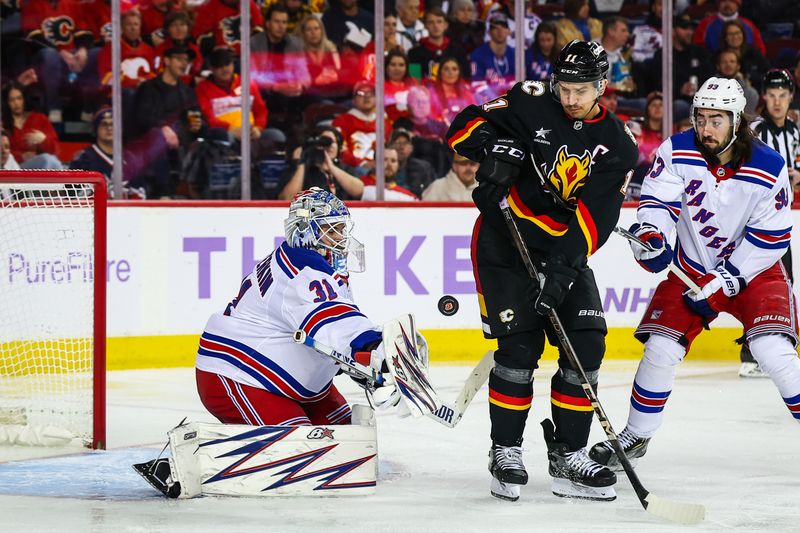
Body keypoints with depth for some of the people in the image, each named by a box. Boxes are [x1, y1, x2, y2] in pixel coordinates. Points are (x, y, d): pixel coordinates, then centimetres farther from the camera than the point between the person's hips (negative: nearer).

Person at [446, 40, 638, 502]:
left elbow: (596, 216, -12)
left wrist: (564, 267, -24)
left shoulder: (618, 145, -3)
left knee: (587, 344, -4)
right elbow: (466, 125, -7)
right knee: (521, 344, -12)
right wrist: (494, 147, -28)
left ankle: (568, 455, 5)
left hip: (565, 250, 4)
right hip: (505, 239, -4)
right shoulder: (531, 105, -8)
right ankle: (506, 452, 1)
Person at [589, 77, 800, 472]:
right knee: (660, 347, -4)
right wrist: (649, 233, -39)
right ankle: (636, 436, 15)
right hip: (693, 268, 2)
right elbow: (658, 200, -15)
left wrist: (723, 283, -19)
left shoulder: (768, 169, -19)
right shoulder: (678, 152, -14)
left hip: (753, 270, -2)